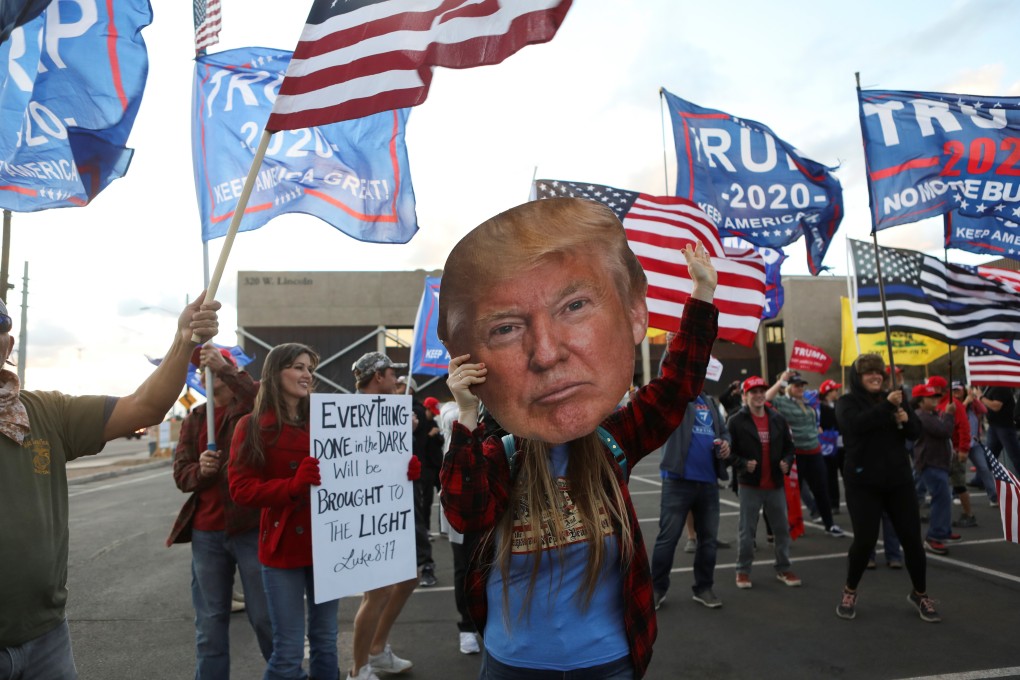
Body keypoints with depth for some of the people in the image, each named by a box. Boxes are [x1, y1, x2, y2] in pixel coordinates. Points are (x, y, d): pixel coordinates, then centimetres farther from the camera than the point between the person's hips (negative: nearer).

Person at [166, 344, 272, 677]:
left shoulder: (251, 407, -1)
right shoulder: (193, 420, 14)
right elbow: (181, 474, 10)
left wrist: (224, 368, -27)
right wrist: (200, 469, -11)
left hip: (251, 526, -5)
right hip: (206, 533, 5)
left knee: (266, 618, 3)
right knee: (209, 625, 10)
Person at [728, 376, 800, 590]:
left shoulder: (778, 419, 6)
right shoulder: (736, 421, -8)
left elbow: (789, 446, 14)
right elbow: (729, 452, -7)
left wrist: (787, 461, -5)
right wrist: (743, 464, -22)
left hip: (775, 484, 4)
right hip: (749, 485, -4)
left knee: (782, 528, 11)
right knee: (746, 530, 4)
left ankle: (783, 569, 27)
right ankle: (743, 570, 17)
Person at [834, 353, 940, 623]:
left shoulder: (893, 398, 12)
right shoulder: (847, 402, -4)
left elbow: (916, 431, 7)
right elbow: (857, 423, -25)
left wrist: (905, 420, -14)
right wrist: (887, 406, -28)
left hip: (898, 480, 5)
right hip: (863, 483, -4)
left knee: (912, 538, 6)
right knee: (865, 539, -4)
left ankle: (920, 593, 27)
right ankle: (849, 591, 18)